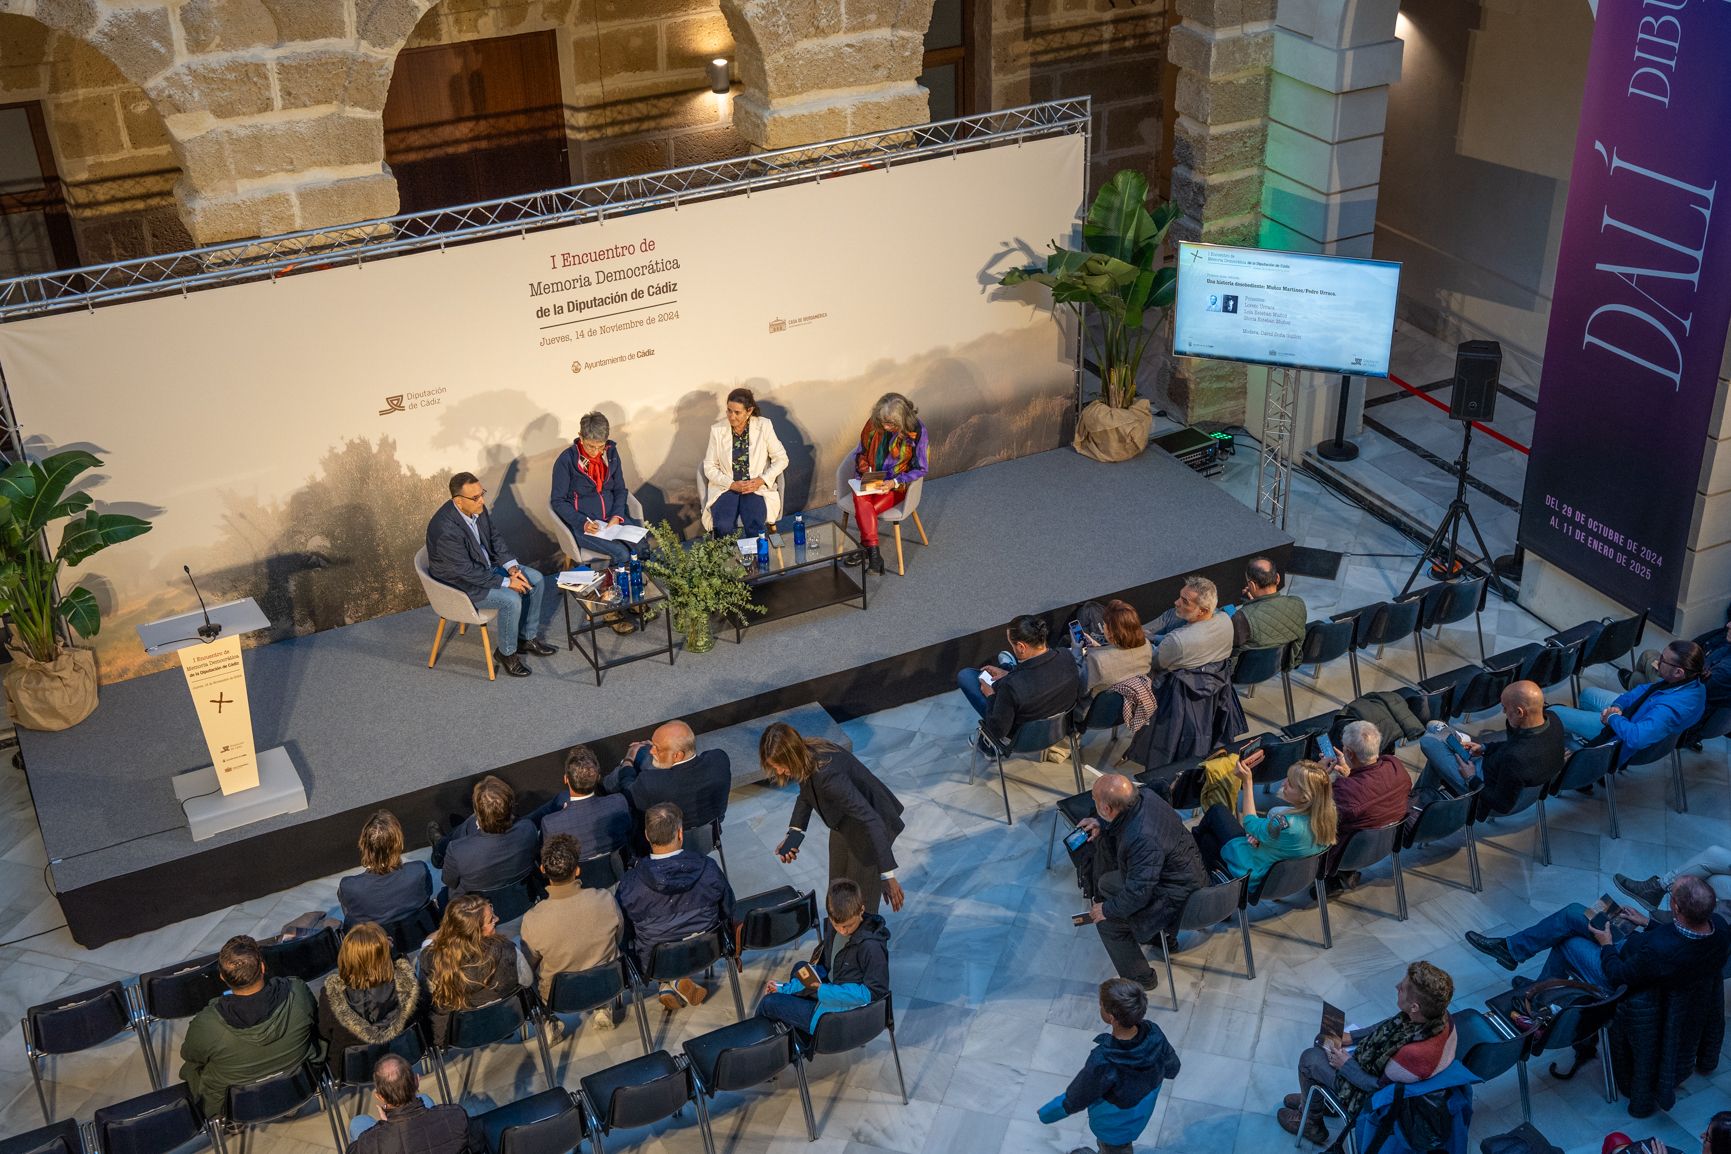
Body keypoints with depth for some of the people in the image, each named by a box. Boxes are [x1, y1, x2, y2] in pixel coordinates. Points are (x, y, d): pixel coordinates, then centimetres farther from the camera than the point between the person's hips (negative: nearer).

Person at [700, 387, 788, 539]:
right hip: (726, 487, 1)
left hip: (756, 487, 0)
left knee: (755, 524, -28)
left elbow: (781, 459, 1)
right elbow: (709, 468, 0)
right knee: (723, 526, -27)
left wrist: (762, 480, -13)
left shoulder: (763, 426, -4)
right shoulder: (717, 430, -2)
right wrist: (732, 485, -14)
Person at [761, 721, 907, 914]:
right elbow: (806, 794, 6)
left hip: (869, 828, -8)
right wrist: (794, 833, -6)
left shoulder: (828, 774, -41)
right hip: (843, 824, 8)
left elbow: (871, 820, -42)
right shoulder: (805, 755, -17)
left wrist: (887, 875, -43)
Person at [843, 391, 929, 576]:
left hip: (897, 484, -4)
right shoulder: (873, 424, -4)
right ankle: (873, 554, -31)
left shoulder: (916, 430, -14)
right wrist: (865, 471, -9)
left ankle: (864, 550, -11)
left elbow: (920, 469, -9)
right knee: (860, 498, -31)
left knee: (863, 511, -28)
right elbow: (860, 453, 11)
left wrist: (894, 482, -21)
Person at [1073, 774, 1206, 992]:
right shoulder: (1144, 796, -13)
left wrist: (1107, 910, -15)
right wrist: (1102, 825, -1)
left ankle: (1140, 979, 12)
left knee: (1107, 921, -3)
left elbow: (1138, 894, -30)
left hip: (1175, 897, -9)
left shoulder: (1142, 839, -38)